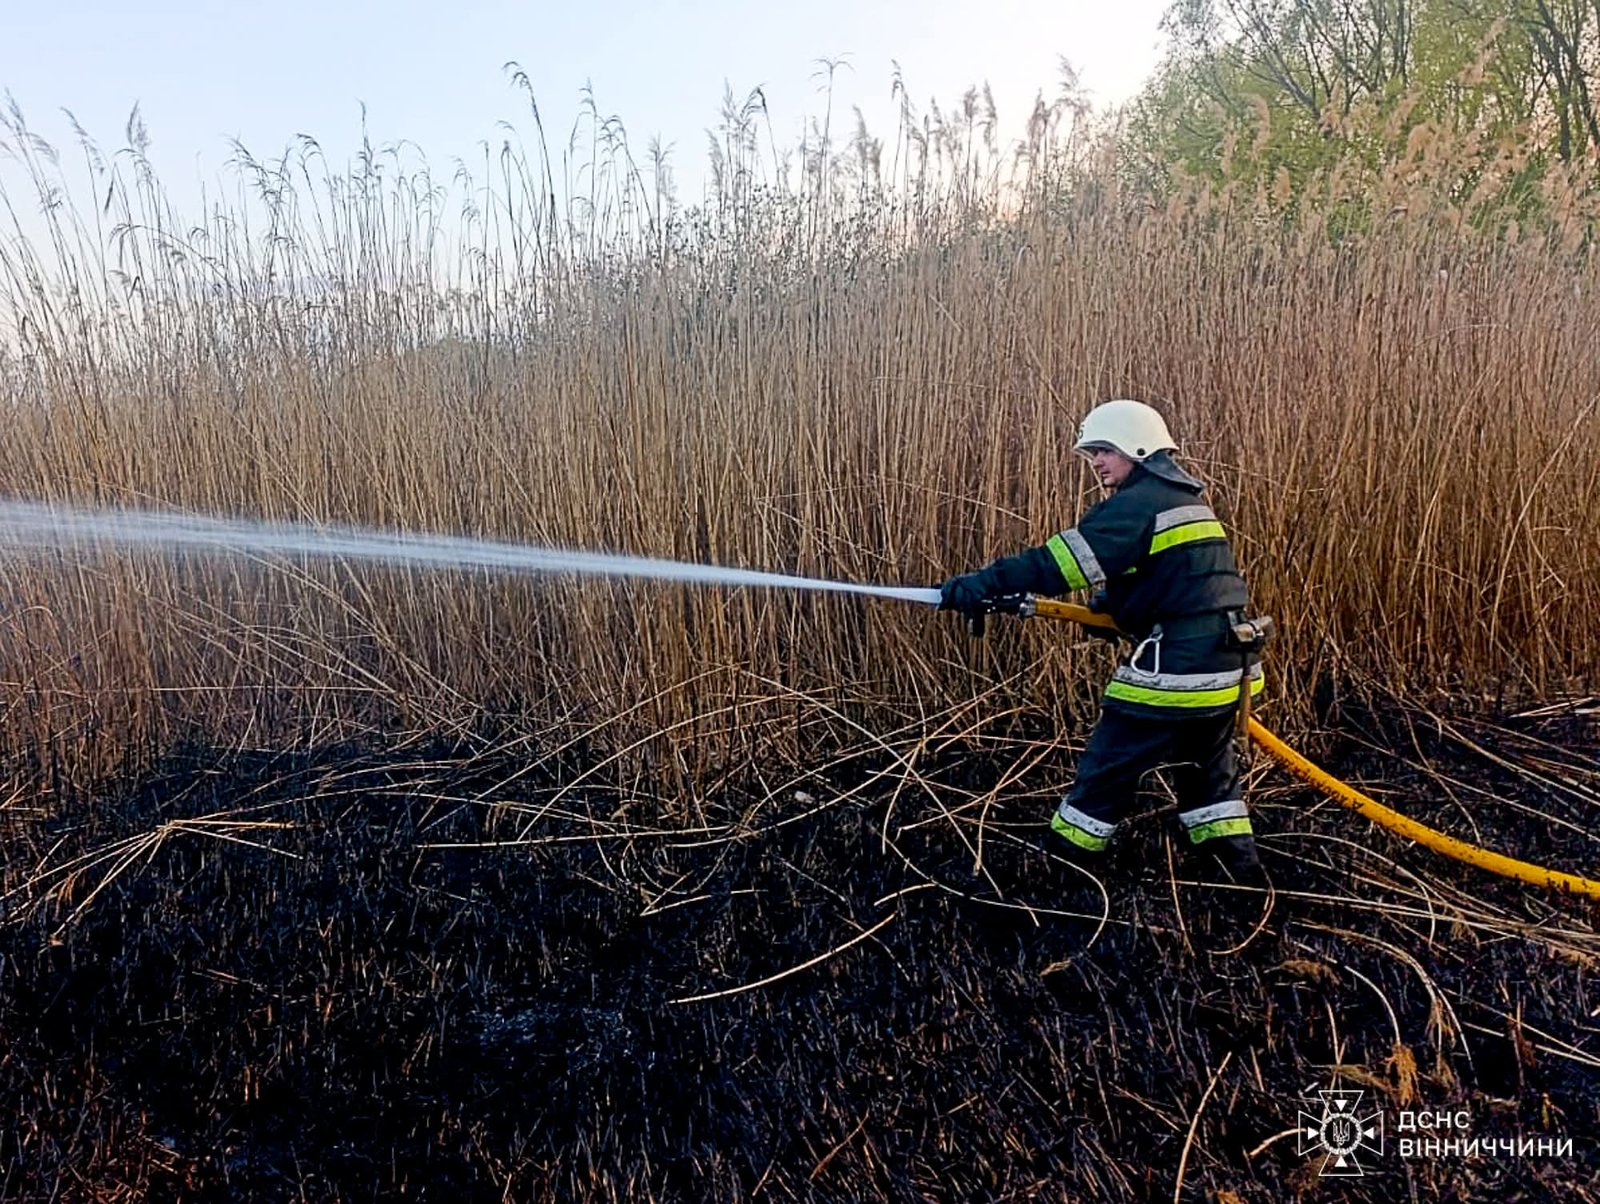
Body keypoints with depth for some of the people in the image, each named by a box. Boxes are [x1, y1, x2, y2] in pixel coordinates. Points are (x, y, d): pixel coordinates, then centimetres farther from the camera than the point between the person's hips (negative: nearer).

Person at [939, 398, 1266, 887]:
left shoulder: (1140, 502, -12)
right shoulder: (1183, 498, 18)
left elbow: (1063, 558, -24)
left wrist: (985, 583, -25)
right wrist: (1110, 605, 7)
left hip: (1175, 667, -9)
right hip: (1225, 664, 10)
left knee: (1109, 765, 2)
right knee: (1207, 765, 24)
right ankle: (1241, 866, 31)